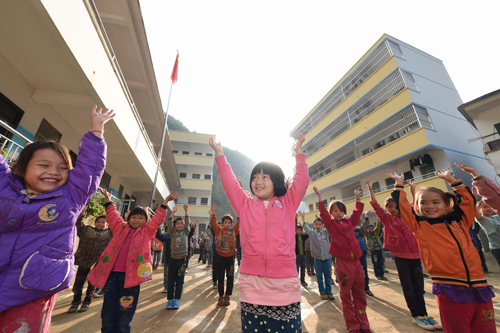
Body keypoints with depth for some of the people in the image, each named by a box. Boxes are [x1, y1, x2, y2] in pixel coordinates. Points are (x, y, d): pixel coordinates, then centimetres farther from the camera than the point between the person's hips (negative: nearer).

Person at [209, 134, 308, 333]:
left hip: (285, 286, 0)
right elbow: (228, 182, 7)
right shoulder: (245, 205, 7)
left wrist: (299, 154, 13)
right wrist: (220, 155, 12)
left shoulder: (288, 204, 7)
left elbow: (302, 181, 6)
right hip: (252, 285, 1)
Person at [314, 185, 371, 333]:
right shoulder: (331, 224, -3)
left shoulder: (349, 222, 10)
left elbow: (357, 212, 17)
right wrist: (319, 196, -17)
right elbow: (323, 212, -13)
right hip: (342, 262, -4)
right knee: (346, 296, 7)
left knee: (360, 295, 14)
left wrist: (357, 197, 15)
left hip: (356, 261, 5)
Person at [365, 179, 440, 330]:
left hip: (415, 254, 4)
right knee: (408, 288, 6)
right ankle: (416, 316, 18)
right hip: (400, 256, -3)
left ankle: (424, 314, 25)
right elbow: (375, 206, -12)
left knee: (419, 287, 12)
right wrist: (370, 190, -15)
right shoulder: (386, 218, -3)